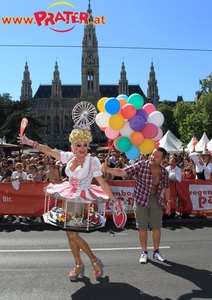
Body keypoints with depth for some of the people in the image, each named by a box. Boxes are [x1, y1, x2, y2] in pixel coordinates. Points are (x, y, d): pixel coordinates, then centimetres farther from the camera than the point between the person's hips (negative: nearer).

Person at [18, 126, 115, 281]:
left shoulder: (93, 161, -16)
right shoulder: (69, 157, -1)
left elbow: (102, 183, -14)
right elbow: (49, 151, 5)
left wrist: (113, 199, -15)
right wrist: (31, 143, 4)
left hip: (83, 199, -6)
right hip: (69, 198, 6)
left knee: (73, 234, -6)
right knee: (70, 233, 12)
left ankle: (95, 261, 13)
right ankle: (78, 265, 30)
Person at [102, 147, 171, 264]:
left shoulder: (164, 172, -6)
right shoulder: (141, 165, -19)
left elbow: (166, 187, 11)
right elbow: (122, 172, -25)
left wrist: (168, 201, 11)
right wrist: (107, 169, -39)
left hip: (156, 200, 3)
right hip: (141, 200, -3)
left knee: (156, 227, 10)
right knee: (142, 227, 7)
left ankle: (156, 251, 29)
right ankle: (144, 252, 23)